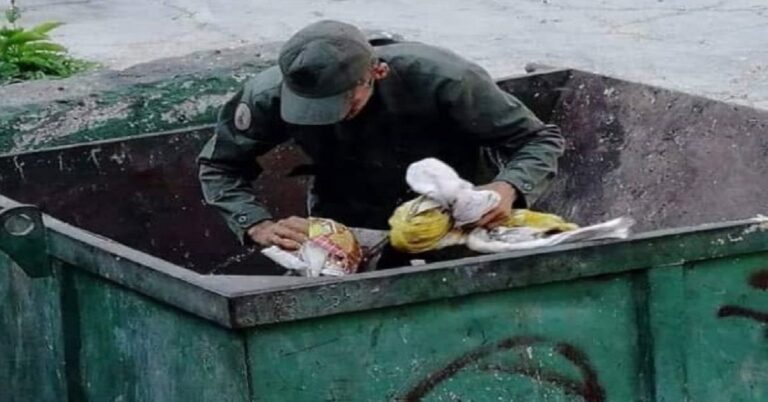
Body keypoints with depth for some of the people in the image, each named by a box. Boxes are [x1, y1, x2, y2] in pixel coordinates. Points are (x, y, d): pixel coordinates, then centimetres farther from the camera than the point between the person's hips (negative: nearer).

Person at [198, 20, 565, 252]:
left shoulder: (440, 80, -32)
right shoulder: (270, 96, -25)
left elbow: (540, 139, -20)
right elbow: (219, 168, -7)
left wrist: (508, 189, -42)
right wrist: (260, 227, -27)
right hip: (346, 232, 2)